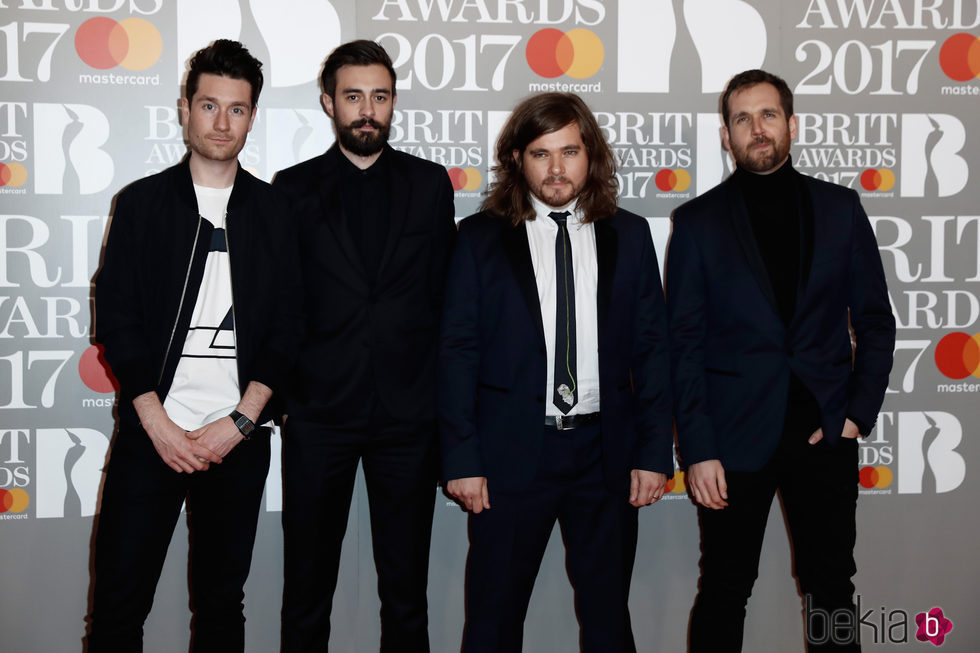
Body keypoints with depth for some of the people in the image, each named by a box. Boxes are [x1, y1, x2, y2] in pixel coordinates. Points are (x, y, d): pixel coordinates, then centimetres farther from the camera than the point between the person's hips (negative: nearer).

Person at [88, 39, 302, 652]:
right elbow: (116, 319, 0)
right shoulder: (142, 202, 5)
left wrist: (239, 422, -7)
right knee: (119, 603, 0)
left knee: (222, 600, 9)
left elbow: (286, 325, 4)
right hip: (151, 434, -1)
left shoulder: (274, 210, 8)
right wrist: (159, 424, -9)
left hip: (239, 439, 1)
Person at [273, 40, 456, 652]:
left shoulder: (431, 184, 7)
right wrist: (280, 384, -1)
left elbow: (447, 293, 6)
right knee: (307, 585, 9)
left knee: (406, 586, 10)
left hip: (408, 411, 1)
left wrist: (445, 394, 1)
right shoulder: (294, 188, 5)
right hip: (320, 410, 0)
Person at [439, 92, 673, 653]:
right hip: (511, 453, -1)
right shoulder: (481, 237, 2)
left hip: (606, 453, 2)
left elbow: (653, 347, 6)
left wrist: (655, 453, -1)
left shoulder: (629, 235, 7)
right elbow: (458, 352, -1)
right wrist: (461, 458, -7)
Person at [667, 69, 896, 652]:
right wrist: (698, 450, -7)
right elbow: (685, 343, -1)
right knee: (724, 593, 6)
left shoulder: (840, 208, 8)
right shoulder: (699, 221, 2)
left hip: (826, 432, 2)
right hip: (737, 439, -1)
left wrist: (859, 412, -2)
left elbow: (875, 320, 10)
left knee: (833, 590, 9)